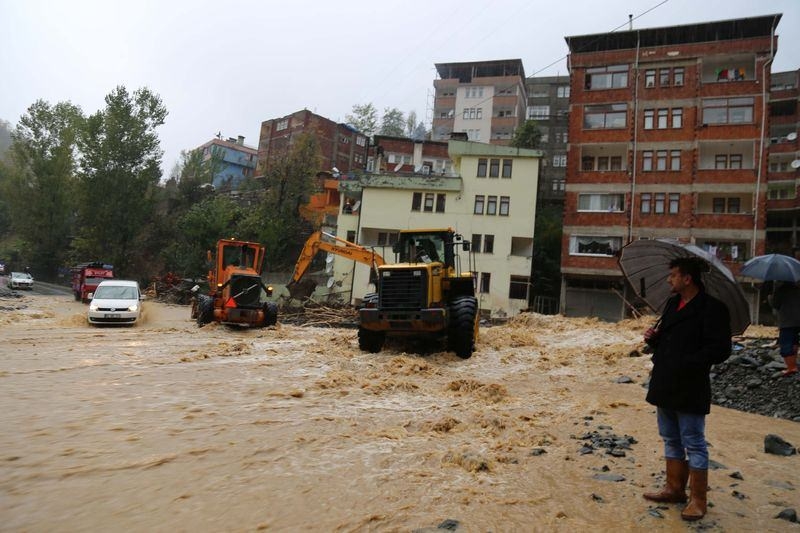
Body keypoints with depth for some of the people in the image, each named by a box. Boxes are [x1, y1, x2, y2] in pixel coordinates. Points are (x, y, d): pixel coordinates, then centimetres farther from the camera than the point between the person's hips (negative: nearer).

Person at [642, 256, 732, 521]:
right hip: (665, 385, 8)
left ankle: (698, 499, 18)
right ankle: (675, 489, 32)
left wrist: (687, 363, -26)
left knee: (694, 444, 4)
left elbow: (721, 350, -18)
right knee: (671, 440, 18)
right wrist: (653, 338, 0)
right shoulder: (672, 303, 11)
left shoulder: (711, 308, -14)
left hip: (690, 389, -8)